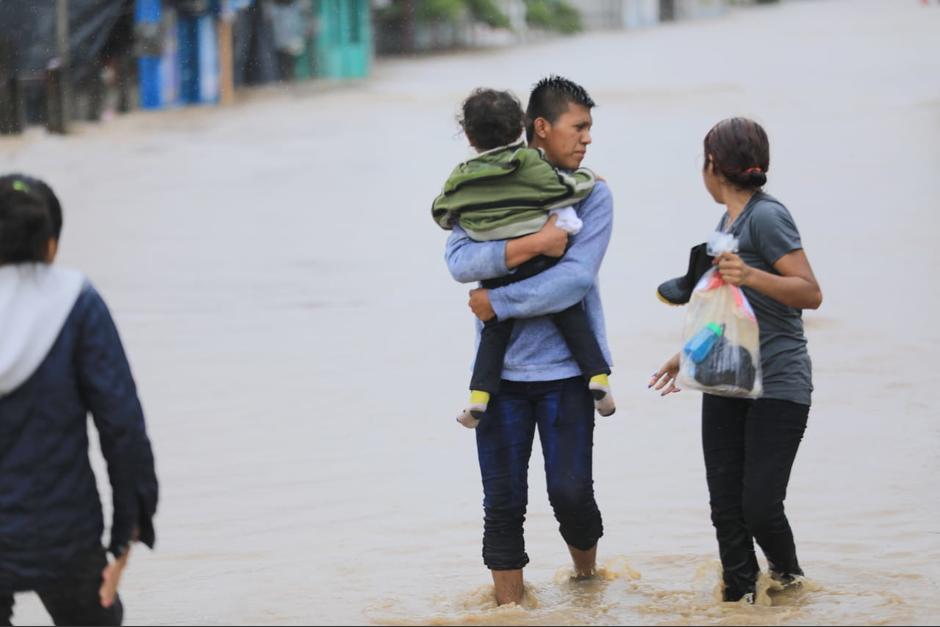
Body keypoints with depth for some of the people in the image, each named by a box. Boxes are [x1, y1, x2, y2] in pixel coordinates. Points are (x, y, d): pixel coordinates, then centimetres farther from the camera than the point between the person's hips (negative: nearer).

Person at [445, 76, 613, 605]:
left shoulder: (591, 195, 0)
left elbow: (575, 279, -13)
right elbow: (460, 261, -12)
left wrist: (498, 302, -13)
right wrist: (530, 245, -23)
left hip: (566, 368, -1)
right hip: (501, 370, 1)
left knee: (571, 491, -2)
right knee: (504, 501, 2)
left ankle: (586, 573, 27)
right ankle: (510, 604, 16)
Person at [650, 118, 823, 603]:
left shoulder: (767, 217, -11)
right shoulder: (727, 221, 15)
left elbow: (810, 294, -18)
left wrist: (751, 275, -31)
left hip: (776, 385, -8)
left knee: (759, 506, -10)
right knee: (726, 505, 2)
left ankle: (788, 576, 15)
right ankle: (739, 596, 10)